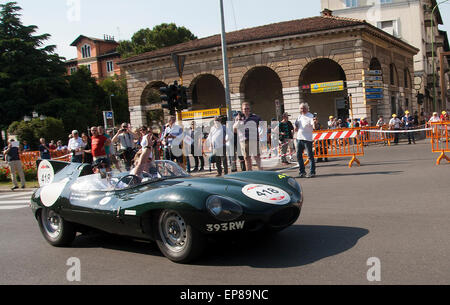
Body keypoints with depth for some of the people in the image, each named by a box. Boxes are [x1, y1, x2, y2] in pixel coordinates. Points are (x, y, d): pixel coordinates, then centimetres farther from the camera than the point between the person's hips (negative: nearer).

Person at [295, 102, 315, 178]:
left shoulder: (310, 116, -7)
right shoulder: (299, 116, 14)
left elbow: (314, 127, -20)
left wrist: (314, 122, -40)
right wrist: (296, 128, 5)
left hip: (307, 139, -7)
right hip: (299, 138, 7)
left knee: (310, 156, -2)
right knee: (299, 155, 9)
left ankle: (312, 172, 4)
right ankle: (302, 172, 19)